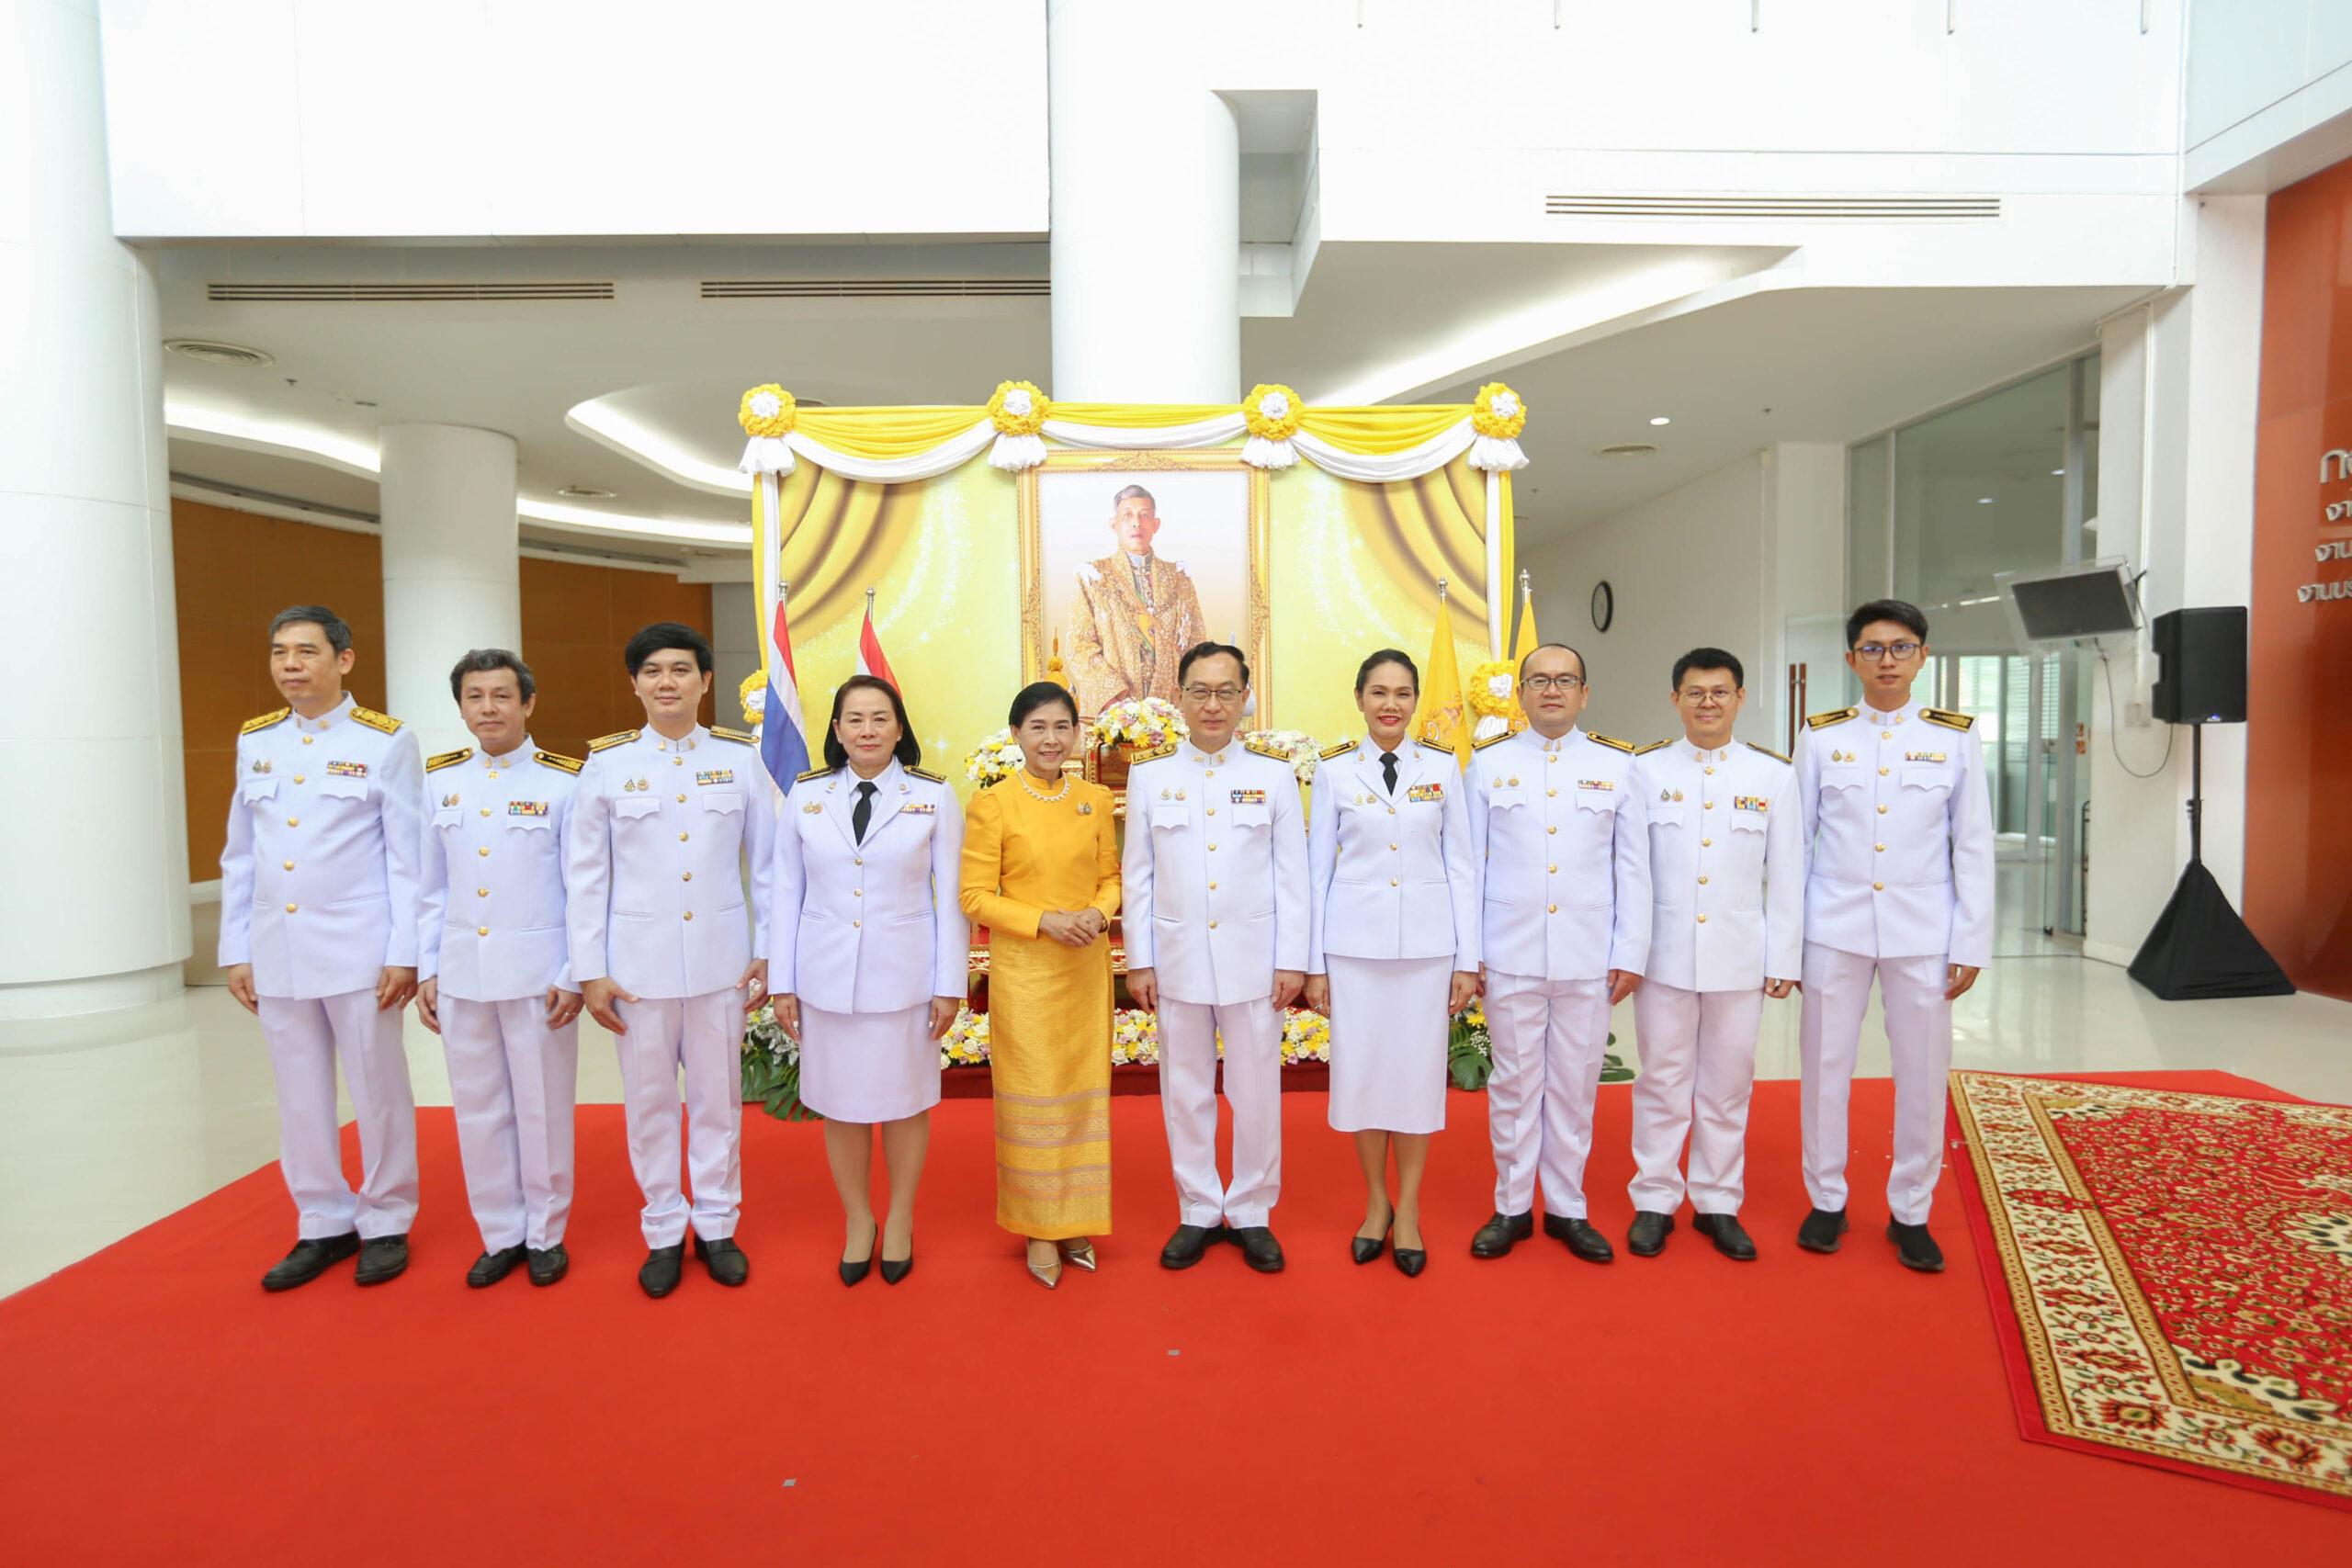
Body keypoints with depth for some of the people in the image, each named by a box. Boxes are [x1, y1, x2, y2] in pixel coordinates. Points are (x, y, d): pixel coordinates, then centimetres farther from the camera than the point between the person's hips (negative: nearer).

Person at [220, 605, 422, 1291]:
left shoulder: (385, 741, -5)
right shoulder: (254, 740, 9)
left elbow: (407, 857, -6)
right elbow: (240, 856, 12)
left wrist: (404, 953, -10)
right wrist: (235, 951, 8)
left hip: (358, 952, -4)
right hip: (276, 953, 5)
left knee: (377, 1092, 5)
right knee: (300, 1098, 12)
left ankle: (385, 1224, 20)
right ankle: (323, 1225, 26)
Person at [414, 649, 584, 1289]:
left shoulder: (564, 781, -6)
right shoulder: (439, 781, 6)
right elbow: (431, 887, 10)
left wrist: (573, 976, -8)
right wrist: (427, 968, 7)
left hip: (537, 973, -3)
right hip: (461, 973, 4)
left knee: (542, 1108, 6)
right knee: (479, 1110, 11)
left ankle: (545, 1234, 23)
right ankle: (500, 1234, 26)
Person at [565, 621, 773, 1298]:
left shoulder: (739, 758, 0)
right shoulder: (607, 764, -1)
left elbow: (767, 862, 3)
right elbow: (586, 874, 1)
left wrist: (768, 951, 1)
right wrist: (589, 970, -2)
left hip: (721, 958, 0)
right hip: (638, 959, 0)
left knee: (718, 1096, 11)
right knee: (649, 1101, 10)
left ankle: (717, 1225, 27)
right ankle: (663, 1232, 26)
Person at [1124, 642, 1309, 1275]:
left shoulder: (1273, 771, 1)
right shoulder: (1149, 772, 3)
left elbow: (1291, 874, 1)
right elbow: (1138, 876, 4)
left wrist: (1292, 960, -3)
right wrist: (1139, 960, 1)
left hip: (1254, 957, -1)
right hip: (1177, 957, 1)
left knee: (1256, 1091, 6)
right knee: (1184, 1091, 10)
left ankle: (1251, 1213, 23)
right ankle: (1199, 1211, 26)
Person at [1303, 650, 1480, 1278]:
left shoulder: (1442, 767, 3)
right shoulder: (1334, 771, 2)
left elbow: (1461, 866, 4)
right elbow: (1319, 868, 3)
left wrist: (1467, 960, 1)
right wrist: (1314, 963, 2)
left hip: (1427, 943, 0)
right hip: (1354, 944, 0)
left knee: (1419, 1068, 5)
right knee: (1361, 1068, 6)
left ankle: (1408, 1208, 21)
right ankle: (1376, 1201, 25)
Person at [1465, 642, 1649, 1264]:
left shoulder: (1616, 765, 5)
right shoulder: (1488, 763, 4)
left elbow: (1632, 868, 6)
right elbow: (1468, 862, 4)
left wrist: (1630, 953, 2)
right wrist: (1465, 952, 0)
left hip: (1589, 957, 1)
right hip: (1510, 954, 0)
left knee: (1574, 1085, 9)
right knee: (1514, 1083, 8)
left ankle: (1567, 1208, 24)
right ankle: (1512, 1207, 22)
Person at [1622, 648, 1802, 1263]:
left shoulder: (1773, 774, 3)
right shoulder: (1645, 769, 0)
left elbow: (1786, 875, 4)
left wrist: (1783, 958, 2)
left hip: (1739, 957, 1)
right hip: (1663, 953, -1)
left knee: (1727, 1085, 10)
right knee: (1662, 1081, 7)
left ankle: (1718, 1203, 24)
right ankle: (1654, 1201, 20)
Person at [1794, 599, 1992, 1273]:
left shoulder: (1955, 738, 3)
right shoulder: (1820, 736, 2)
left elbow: (1973, 848, 3)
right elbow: (1795, 841, 3)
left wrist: (1971, 944, -1)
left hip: (1922, 932, 0)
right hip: (1834, 930, 0)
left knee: (1923, 1076, 6)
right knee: (1826, 1068, 7)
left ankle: (1909, 1212, 22)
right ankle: (1827, 1200, 23)